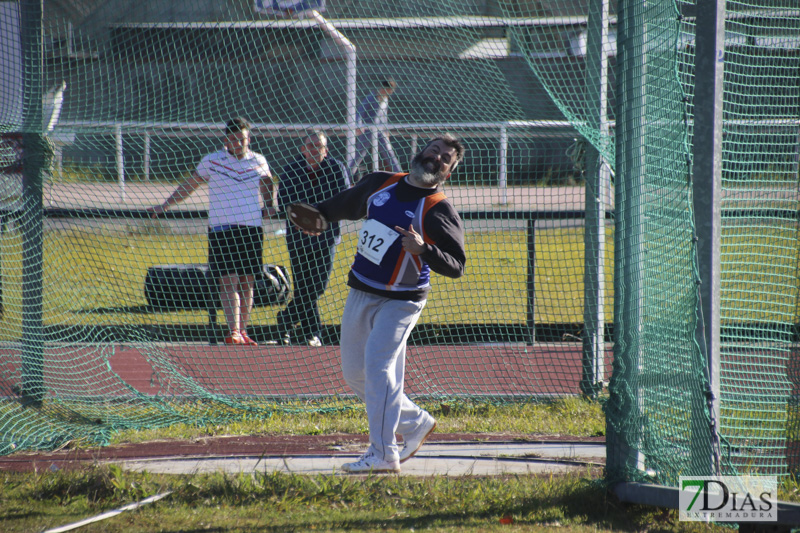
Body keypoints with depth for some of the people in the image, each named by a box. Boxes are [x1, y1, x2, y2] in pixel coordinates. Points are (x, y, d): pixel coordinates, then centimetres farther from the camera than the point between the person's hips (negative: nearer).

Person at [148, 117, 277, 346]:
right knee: (229, 282, -10)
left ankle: (242, 331, 10)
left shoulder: (259, 162, 9)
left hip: (252, 230, 3)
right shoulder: (211, 161, 2)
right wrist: (163, 206, 9)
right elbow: (188, 186, 11)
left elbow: (266, 183, 27)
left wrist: (269, 206, 11)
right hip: (222, 230, -3)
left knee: (247, 282, 3)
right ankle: (233, 331, -15)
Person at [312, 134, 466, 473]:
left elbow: (457, 267, -19)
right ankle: (416, 423, 28)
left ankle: (383, 455, -20)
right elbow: (346, 205, 24)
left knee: (378, 365, -20)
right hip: (359, 293, 7)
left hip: (400, 302, -7)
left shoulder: (440, 211, -14)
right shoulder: (379, 183, 4)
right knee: (354, 373, 12)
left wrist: (424, 249, -34)